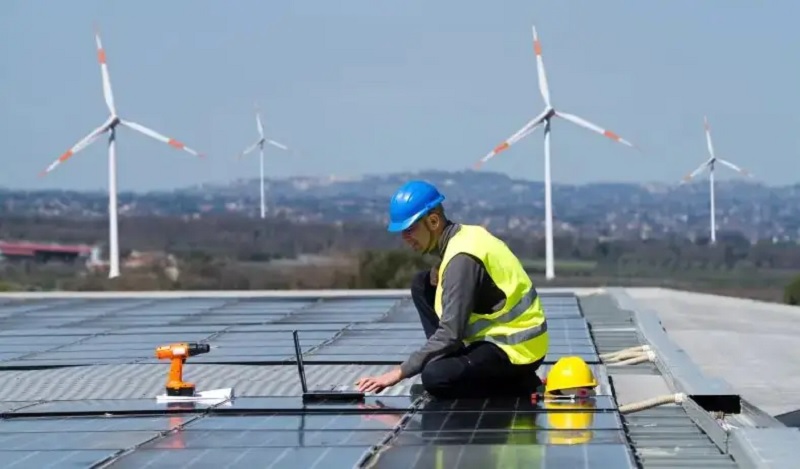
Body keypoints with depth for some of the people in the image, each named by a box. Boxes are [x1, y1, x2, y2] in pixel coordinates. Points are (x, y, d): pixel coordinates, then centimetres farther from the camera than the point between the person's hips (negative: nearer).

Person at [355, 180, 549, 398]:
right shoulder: (464, 235, 3)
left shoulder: (462, 257, -24)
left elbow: (450, 334, -27)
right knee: (421, 286, 9)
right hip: (498, 335, 10)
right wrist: (440, 275, -3)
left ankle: (521, 384, -8)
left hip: (517, 349, -10)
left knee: (436, 378, -29)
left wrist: (399, 372, -24)